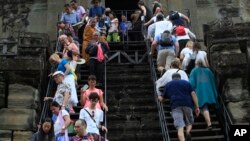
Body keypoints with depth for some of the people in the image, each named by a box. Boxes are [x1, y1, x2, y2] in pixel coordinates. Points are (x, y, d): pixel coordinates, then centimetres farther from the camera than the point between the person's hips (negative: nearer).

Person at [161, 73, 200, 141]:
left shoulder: (168, 85, 23)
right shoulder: (186, 82, 20)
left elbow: (164, 98, 25)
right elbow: (193, 94, 7)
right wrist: (197, 107, 4)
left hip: (175, 106, 0)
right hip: (187, 104, 1)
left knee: (180, 127, -9)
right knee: (189, 122, 19)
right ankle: (188, 132, -13)